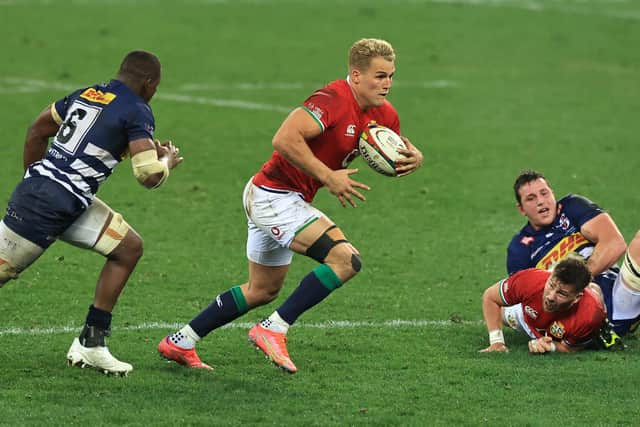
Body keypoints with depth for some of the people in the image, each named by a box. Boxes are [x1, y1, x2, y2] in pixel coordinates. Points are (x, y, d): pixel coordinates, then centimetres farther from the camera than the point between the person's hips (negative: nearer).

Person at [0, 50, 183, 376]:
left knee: (129, 248, 11)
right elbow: (149, 176, -14)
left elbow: (38, 130, 22)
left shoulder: (86, 93, 15)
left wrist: (33, 178, 31)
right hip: (51, 203, -9)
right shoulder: (137, 112, -8)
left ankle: (91, 343, 9)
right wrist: (167, 162, 8)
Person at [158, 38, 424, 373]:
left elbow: (397, 154, 17)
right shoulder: (334, 100, -24)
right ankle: (273, 330, -15)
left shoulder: (382, 114, 4)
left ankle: (180, 342, 31)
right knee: (346, 260, -22)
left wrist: (413, 158, -7)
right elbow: (285, 139, -34)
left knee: (263, 291, 22)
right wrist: (328, 176, -31)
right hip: (275, 197, -10)